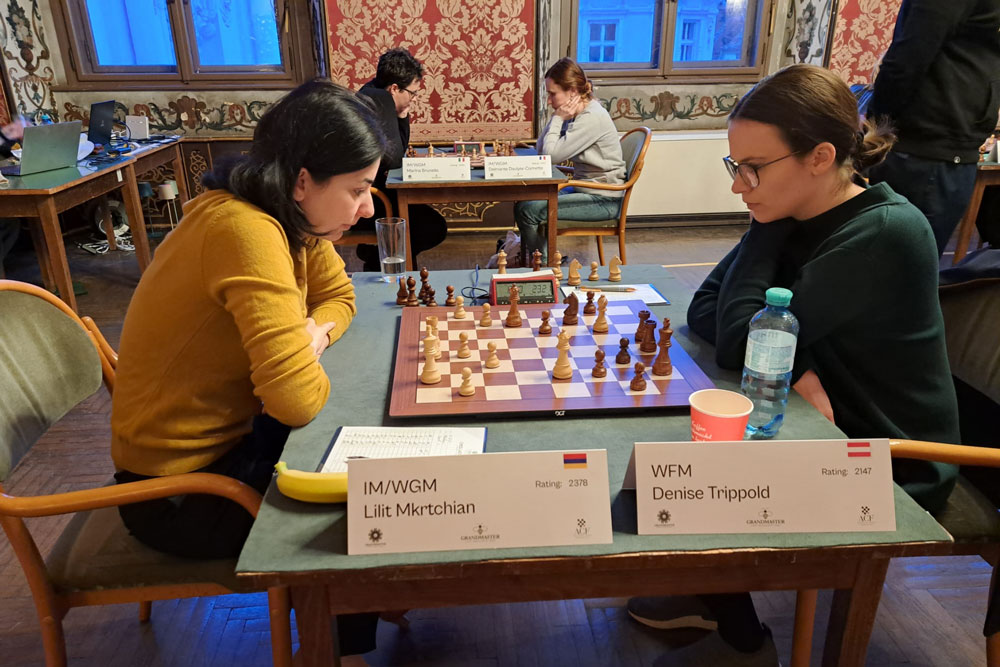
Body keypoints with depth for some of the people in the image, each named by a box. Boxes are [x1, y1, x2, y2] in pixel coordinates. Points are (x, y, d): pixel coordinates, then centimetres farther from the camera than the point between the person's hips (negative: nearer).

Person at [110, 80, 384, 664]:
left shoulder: (296, 220, -5)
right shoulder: (246, 231, -33)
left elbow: (339, 296, 10)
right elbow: (297, 398, -37)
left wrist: (315, 332, -12)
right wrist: (308, 359, -14)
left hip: (235, 433, 8)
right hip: (182, 487, -8)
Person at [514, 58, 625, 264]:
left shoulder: (592, 118, -21)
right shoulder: (575, 114, 8)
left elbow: (551, 155, -23)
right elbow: (542, 150, 7)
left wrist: (557, 119, -12)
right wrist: (557, 118, -3)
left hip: (603, 200, -10)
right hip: (585, 189, 10)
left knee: (527, 210, -16)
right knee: (525, 200, 6)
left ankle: (543, 264, 5)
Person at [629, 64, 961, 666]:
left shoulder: (884, 235, -28)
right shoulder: (796, 216, -4)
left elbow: (739, 342, -30)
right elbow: (704, 309, -6)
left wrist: (767, 227, -21)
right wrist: (794, 365, -22)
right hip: (829, 432, 7)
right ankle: (710, 593, 22)